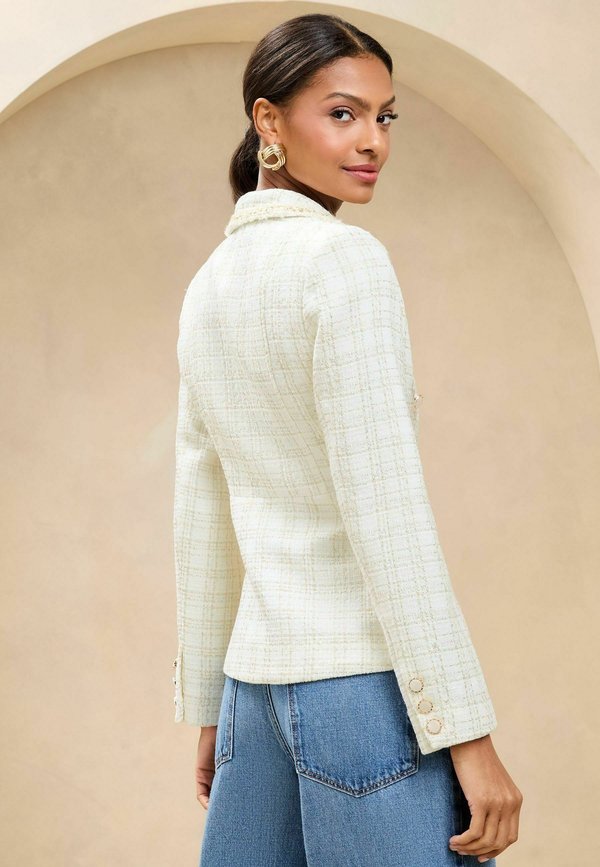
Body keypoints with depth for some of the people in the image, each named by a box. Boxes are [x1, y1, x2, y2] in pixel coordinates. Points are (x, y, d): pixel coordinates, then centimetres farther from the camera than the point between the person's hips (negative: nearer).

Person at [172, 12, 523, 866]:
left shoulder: (210, 285, 13)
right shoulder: (344, 259, -11)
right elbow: (387, 513, -18)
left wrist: (209, 711, 21)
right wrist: (469, 733, -16)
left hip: (258, 675, 8)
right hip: (368, 679, -8)